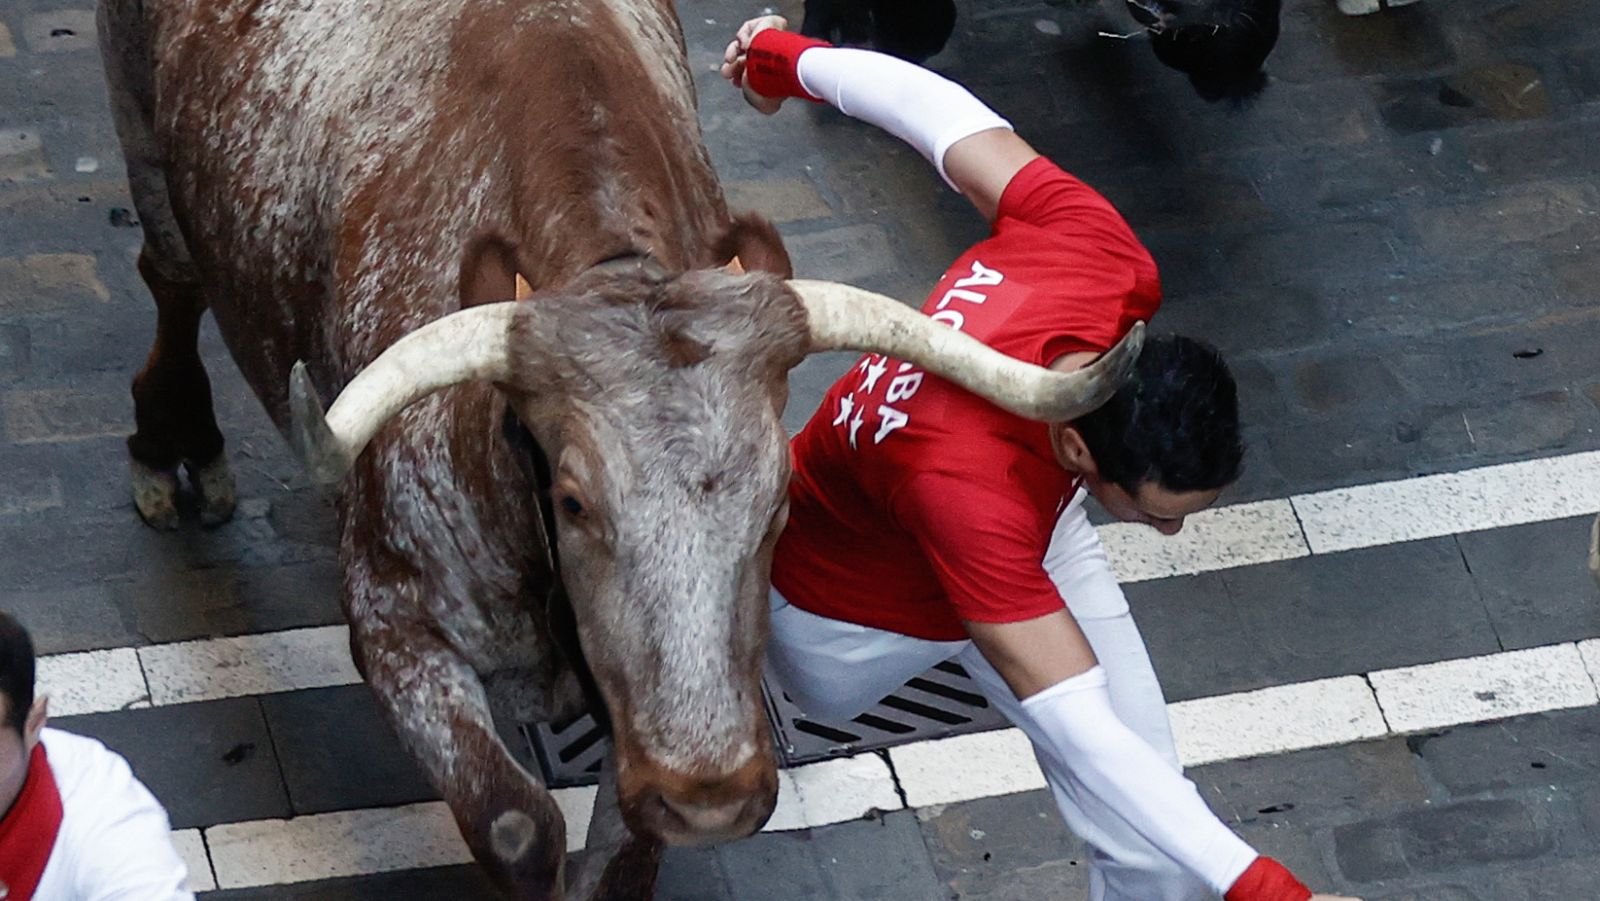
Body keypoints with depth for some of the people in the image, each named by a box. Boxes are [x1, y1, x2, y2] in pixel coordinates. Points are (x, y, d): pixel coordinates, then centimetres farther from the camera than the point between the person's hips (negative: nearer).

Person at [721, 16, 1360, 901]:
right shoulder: (965, 486, -53)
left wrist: (793, 59, -1)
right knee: (827, 697, 35)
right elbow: (1079, 730, -53)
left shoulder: (1102, 258, -38)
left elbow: (941, 111, -21)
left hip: (1031, 542, 4)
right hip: (858, 600, -4)